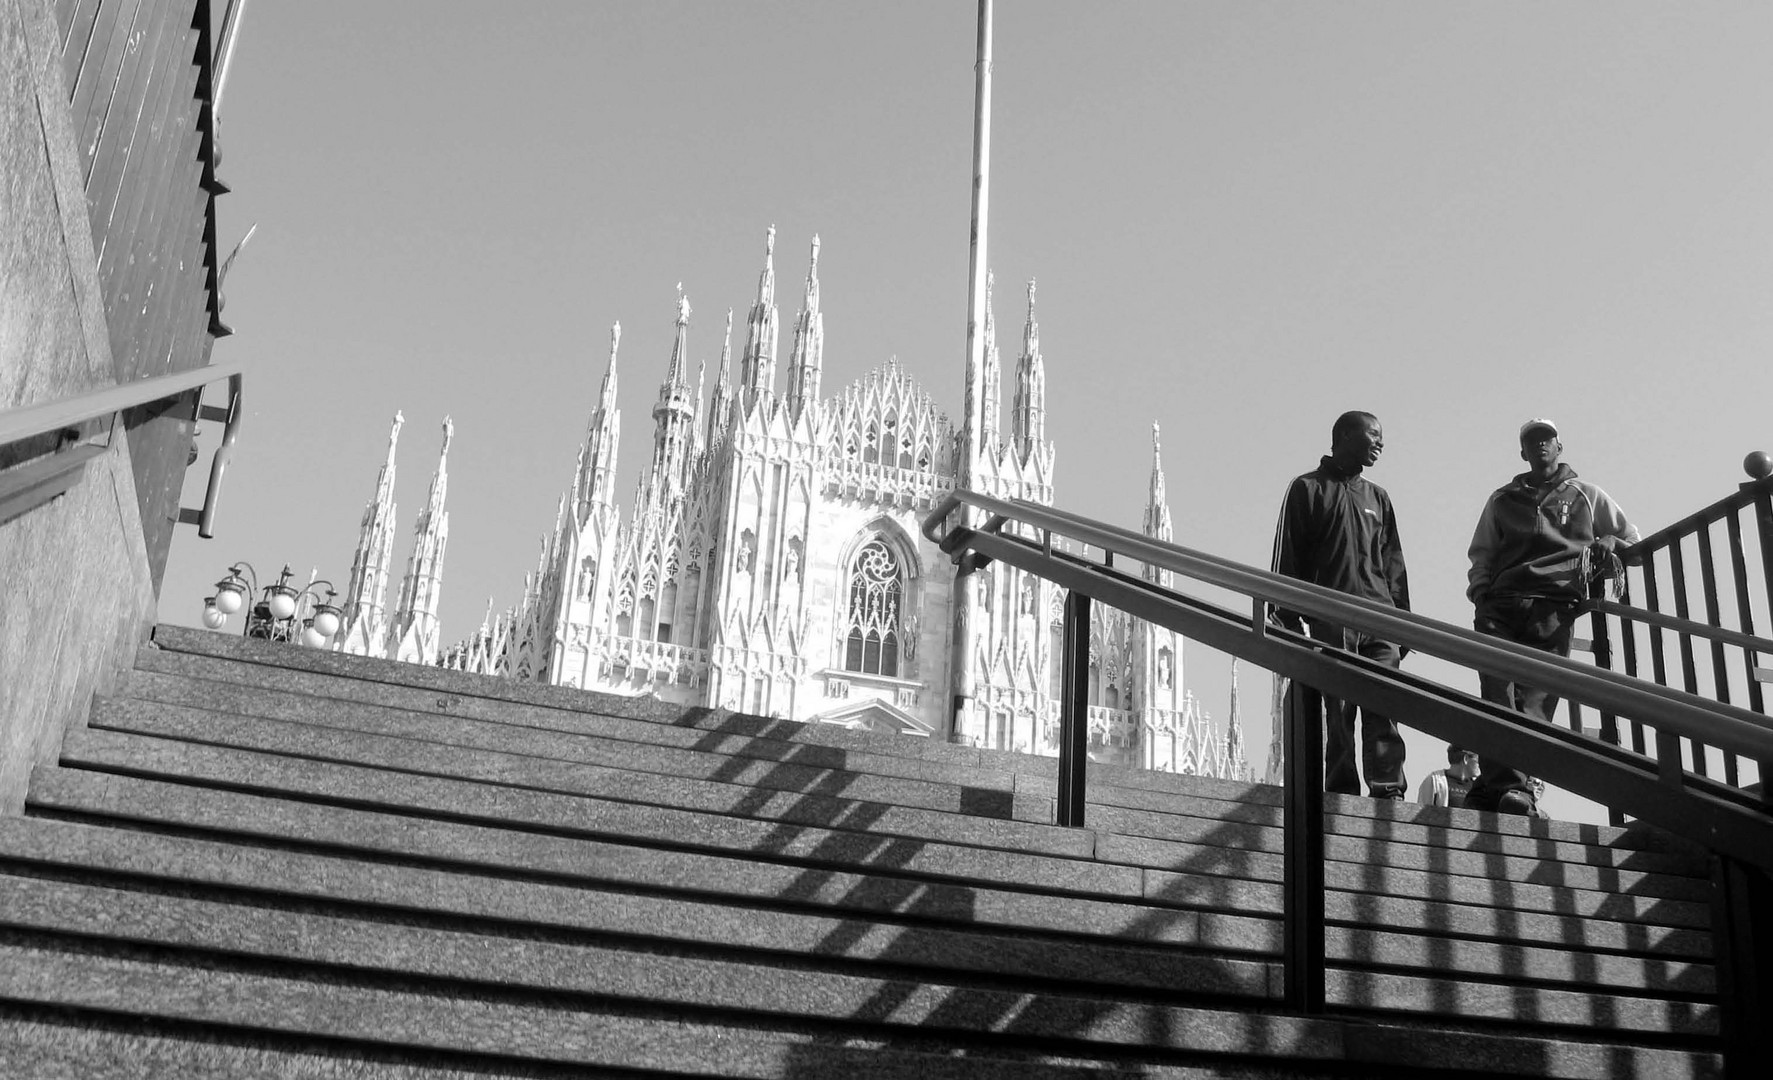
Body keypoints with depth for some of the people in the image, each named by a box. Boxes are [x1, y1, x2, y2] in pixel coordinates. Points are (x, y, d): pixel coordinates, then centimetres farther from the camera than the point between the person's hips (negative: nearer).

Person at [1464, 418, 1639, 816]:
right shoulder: (1502, 500, 26)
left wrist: (1609, 543, 6)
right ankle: (1512, 786, -29)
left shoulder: (1587, 496, 24)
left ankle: (1497, 787, -26)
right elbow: (1481, 556, 23)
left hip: (1555, 609, -1)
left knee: (1536, 698, -16)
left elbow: (1634, 540, 29)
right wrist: (1481, 593, 4)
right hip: (1502, 605, 1)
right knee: (1499, 694, -20)